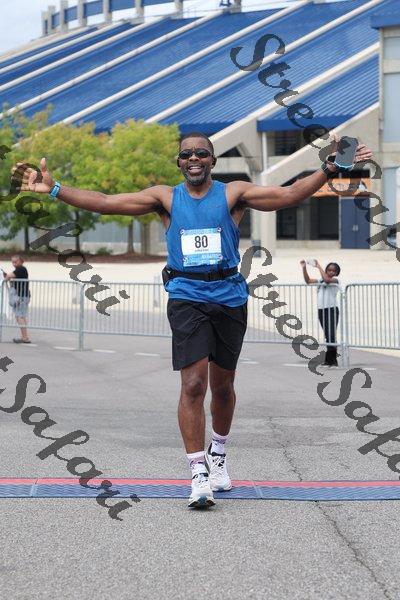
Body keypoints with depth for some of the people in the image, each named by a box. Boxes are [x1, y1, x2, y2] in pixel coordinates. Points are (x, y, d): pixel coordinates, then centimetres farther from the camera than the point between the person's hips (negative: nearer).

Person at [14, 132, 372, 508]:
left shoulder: (233, 194, 5)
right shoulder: (166, 198, 6)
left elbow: (288, 195, 0)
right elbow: (105, 202, 2)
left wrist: (329, 169, -9)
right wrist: (53, 190, -5)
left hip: (229, 297, 1)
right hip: (187, 298, -1)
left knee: (222, 386, 12)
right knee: (193, 384, -13)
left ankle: (218, 453, 37)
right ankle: (199, 473, -10)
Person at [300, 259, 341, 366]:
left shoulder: (335, 280, -3)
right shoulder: (321, 280, 16)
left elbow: (327, 279, -23)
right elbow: (308, 280, 13)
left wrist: (319, 266, -16)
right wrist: (304, 268, 2)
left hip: (331, 310, -7)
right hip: (321, 310, 7)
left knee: (331, 335, -10)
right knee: (327, 336, 10)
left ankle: (330, 359, -9)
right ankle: (332, 359, 15)